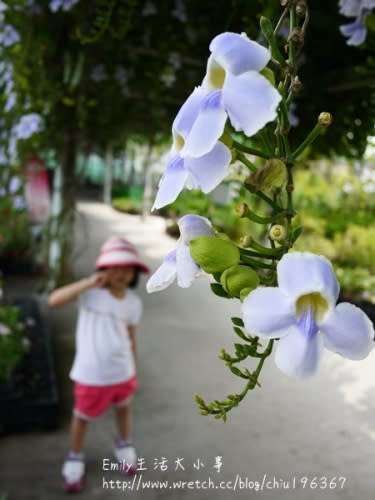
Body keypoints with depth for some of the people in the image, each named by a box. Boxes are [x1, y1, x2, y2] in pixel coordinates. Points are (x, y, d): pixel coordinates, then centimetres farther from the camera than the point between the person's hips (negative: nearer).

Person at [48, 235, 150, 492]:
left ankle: (124, 445, 54)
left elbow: (131, 337, 4)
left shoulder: (133, 302, -6)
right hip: (91, 374, -3)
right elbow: (54, 300, -32)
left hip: (122, 371, 4)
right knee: (82, 416, 17)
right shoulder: (91, 292, -19)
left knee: (123, 408, 26)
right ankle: (75, 457, 43)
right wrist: (88, 283, -40)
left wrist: (134, 371, 10)